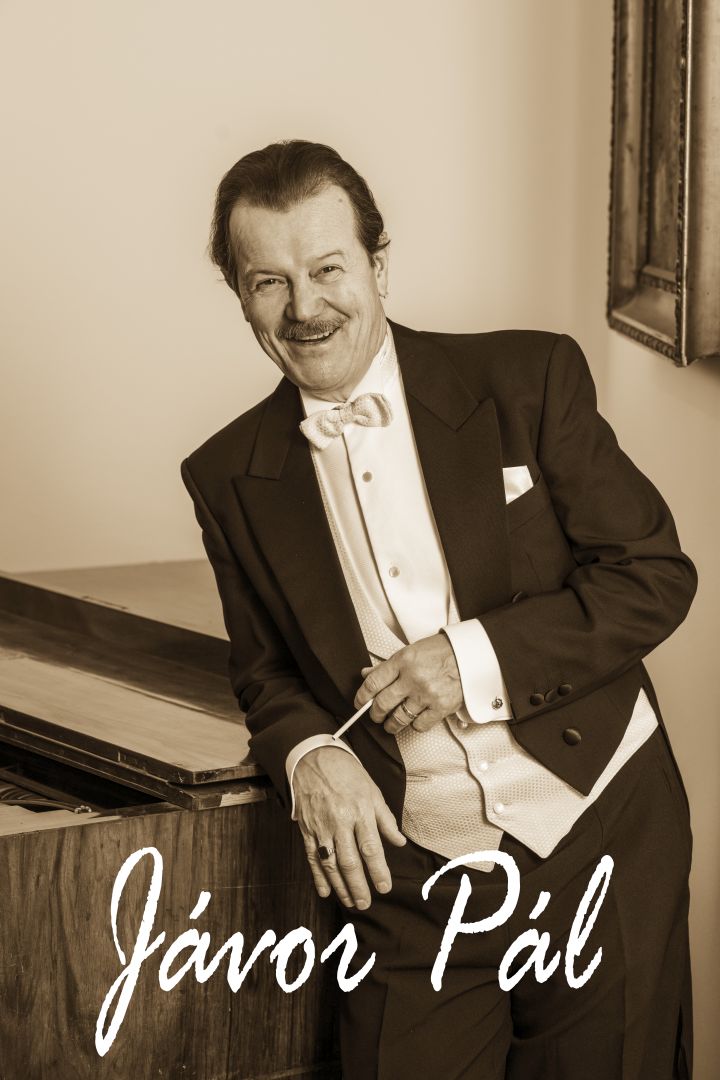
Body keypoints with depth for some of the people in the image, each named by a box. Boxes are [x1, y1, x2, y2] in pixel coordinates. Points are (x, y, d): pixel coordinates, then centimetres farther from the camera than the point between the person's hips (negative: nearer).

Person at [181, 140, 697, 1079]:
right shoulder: (229, 478, 2)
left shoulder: (529, 379, -6)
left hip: (601, 840, -1)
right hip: (409, 886, 1)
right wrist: (308, 755, -10)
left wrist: (479, 657, -16)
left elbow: (657, 575, -5)